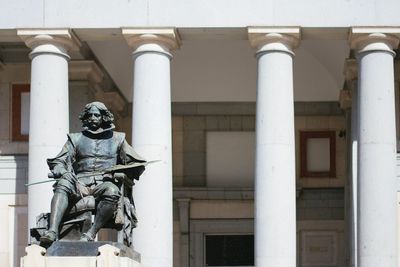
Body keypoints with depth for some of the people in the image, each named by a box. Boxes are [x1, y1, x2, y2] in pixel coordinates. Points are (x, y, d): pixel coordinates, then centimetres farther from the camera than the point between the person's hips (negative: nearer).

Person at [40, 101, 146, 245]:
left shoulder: (116, 139, 22)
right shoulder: (76, 139, 22)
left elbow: (136, 164, 19)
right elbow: (58, 163, 13)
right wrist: (64, 174, -12)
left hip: (104, 183, -1)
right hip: (81, 184, 1)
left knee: (112, 192, -37)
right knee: (62, 185, -33)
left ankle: (90, 234, -39)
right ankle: (52, 231, -47)